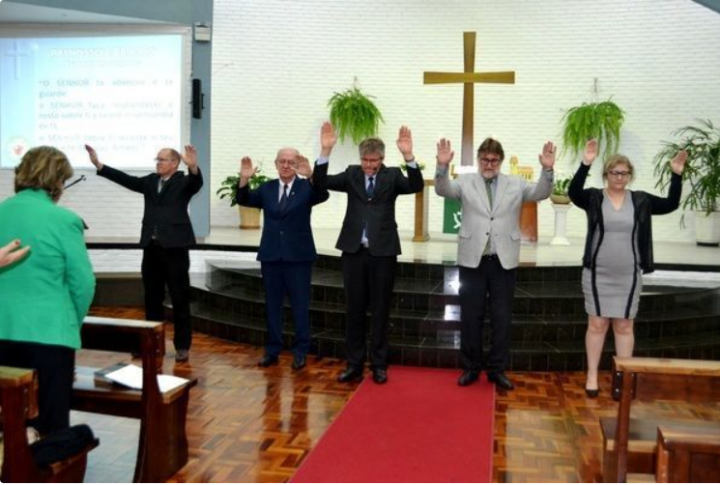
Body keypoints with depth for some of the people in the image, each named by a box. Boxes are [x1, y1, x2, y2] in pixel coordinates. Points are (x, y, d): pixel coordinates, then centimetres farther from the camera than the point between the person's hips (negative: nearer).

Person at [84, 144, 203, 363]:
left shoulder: (183, 182, -1)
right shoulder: (150, 181, 14)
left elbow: (197, 182, -21)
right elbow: (126, 179, 7)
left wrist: (193, 167, -43)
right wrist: (98, 164, -1)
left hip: (175, 247, -5)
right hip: (151, 248, 5)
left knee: (180, 299, 1)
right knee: (152, 299, 11)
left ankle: (182, 346, 8)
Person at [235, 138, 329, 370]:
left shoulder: (306, 187, -2)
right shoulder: (267, 188, 7)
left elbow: (323, 195, -22)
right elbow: (244, 200, -3)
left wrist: (310, 175, -40)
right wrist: (244, 179, -22)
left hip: (298, 255, -3)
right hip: (271, 255, 3)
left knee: (300, 305, 3)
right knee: (272, 304, 10)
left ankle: (300, 352, 13)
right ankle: (272, 350, 20)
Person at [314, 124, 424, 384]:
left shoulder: (392, 175, 1)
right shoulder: (352, 174, 7)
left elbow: (416, 186, -17)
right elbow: (321, 182, -5)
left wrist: (408, 156, -31)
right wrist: (326, 151, -18)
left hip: (382, 252, -2)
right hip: (353, 251, 2)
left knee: (380, 310, 6)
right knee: (354, 310, 8)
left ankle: (379, 364, 17)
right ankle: (355, 364, 18)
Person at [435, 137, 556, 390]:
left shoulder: (515, 184, 7)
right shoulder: (465, 182, 4)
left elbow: (541, 193, -6)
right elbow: (443, 189, -11)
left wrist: (547, 170, -25)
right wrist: (442, 166, -31)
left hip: (504, 261, 1)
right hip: (473, 260, -1)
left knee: (502, 318, 6)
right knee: (471, 317, 7)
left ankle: (497, 369, 18)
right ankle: (471, 367, 20)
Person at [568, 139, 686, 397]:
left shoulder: (641, 200, 4)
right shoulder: (594, 197, -4)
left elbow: (671, 204, 0)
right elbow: (573, 192, -22)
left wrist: (676, 175, -12)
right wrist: (585, 164, -34)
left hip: (629, 275, 2)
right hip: (598, 273, -2)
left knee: (624, 326, 8)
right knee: (597, 323, 5)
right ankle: (592, 375, 15)